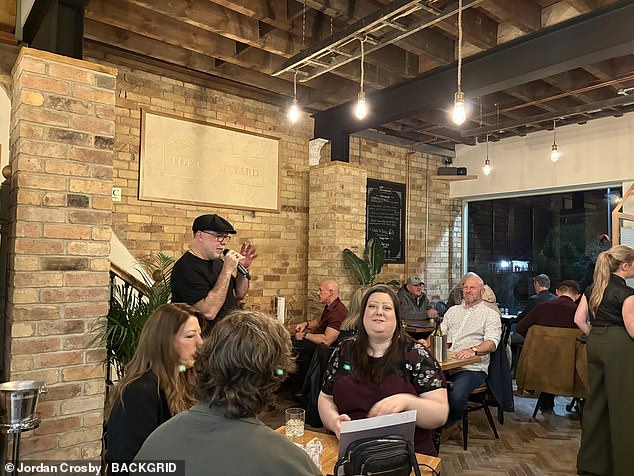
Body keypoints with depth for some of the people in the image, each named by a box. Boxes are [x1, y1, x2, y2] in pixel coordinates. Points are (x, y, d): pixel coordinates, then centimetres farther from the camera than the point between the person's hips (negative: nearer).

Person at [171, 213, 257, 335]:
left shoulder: (218, 262, 12)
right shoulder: (186, 268, -15)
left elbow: (239, 295, 19)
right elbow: (209, 312, -23)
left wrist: (243, 267, 3)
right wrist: (227, 270, -21)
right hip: (205, 339, -7)